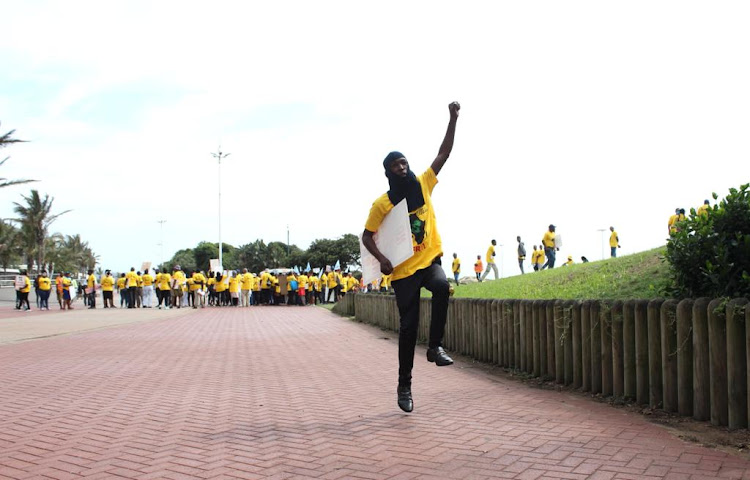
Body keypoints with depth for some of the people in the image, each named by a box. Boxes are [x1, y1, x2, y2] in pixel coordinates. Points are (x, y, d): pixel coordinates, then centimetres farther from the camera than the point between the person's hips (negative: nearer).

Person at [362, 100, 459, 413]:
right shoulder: (383, 203, -4)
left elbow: (444, 153, 3)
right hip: (403, 270, -2)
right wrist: (382, 259, -16)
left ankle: (435, 347, -18)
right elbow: (367, 236, 1)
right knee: (408, 327, 1)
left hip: (430, 261, 2)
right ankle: (404, 385, 15)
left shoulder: (423, 185, 5)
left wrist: (453, 119, -4)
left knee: (442, 287, -33)